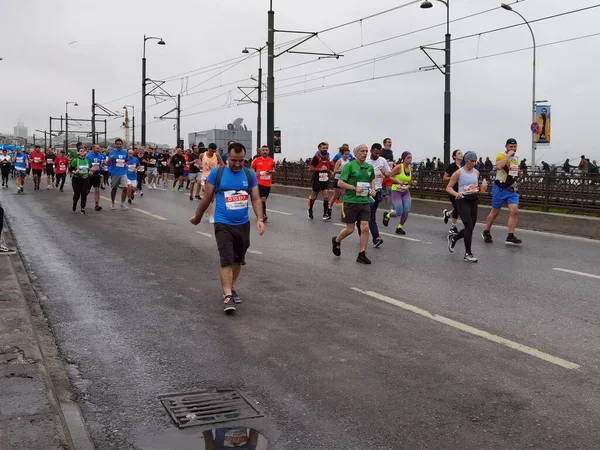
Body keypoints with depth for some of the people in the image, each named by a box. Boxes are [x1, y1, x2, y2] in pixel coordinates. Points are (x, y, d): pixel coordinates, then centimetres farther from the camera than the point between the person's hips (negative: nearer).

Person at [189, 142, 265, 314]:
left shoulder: (250, 175, 0)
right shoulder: (217, 173, -8)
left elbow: (256, 199, 1)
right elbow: (207, 198, 2)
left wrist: (259, 219, -13)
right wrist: (197, 217, 12)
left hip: (243, 224, 4)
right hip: (223, 224, -4)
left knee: (238, 260, 14)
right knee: (226, 260, -13)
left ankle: (230, 288, 33)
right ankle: (227, 296, -13)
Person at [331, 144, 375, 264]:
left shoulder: (369, 167, 10)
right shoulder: (349, 166, -7)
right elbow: (340, 183, -10)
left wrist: (372, 189, 9)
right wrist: (355, 188, -19)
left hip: (365, 201, 4)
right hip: (351, 201, -4)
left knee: (365, 228, -5)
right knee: (350, 229, 4)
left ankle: (362, 254, 5)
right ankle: (337, 240, 35)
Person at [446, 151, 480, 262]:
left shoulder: (476, 172, 9)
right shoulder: (458, 173, -7)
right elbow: (448, 188, -6)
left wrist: (478, 189, 5)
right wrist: (456, 194, -25)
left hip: (473, 200, 6)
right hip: (462, 200, -6)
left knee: (470, 228, 7)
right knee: (469, 227, -13)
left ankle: (453, 237, 36)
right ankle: (468, 254, -3)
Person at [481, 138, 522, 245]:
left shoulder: (516, 158, 14)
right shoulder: (501, 155, -10)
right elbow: (499, 166, -33)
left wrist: (518, 173, 16)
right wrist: (508, 155, -26)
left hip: (512, 189, 6)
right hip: (500, 189, -6)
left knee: (514, 211, -9)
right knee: (495, 212, 6)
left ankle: (510, 236, -6)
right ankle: (486, 232, 26)